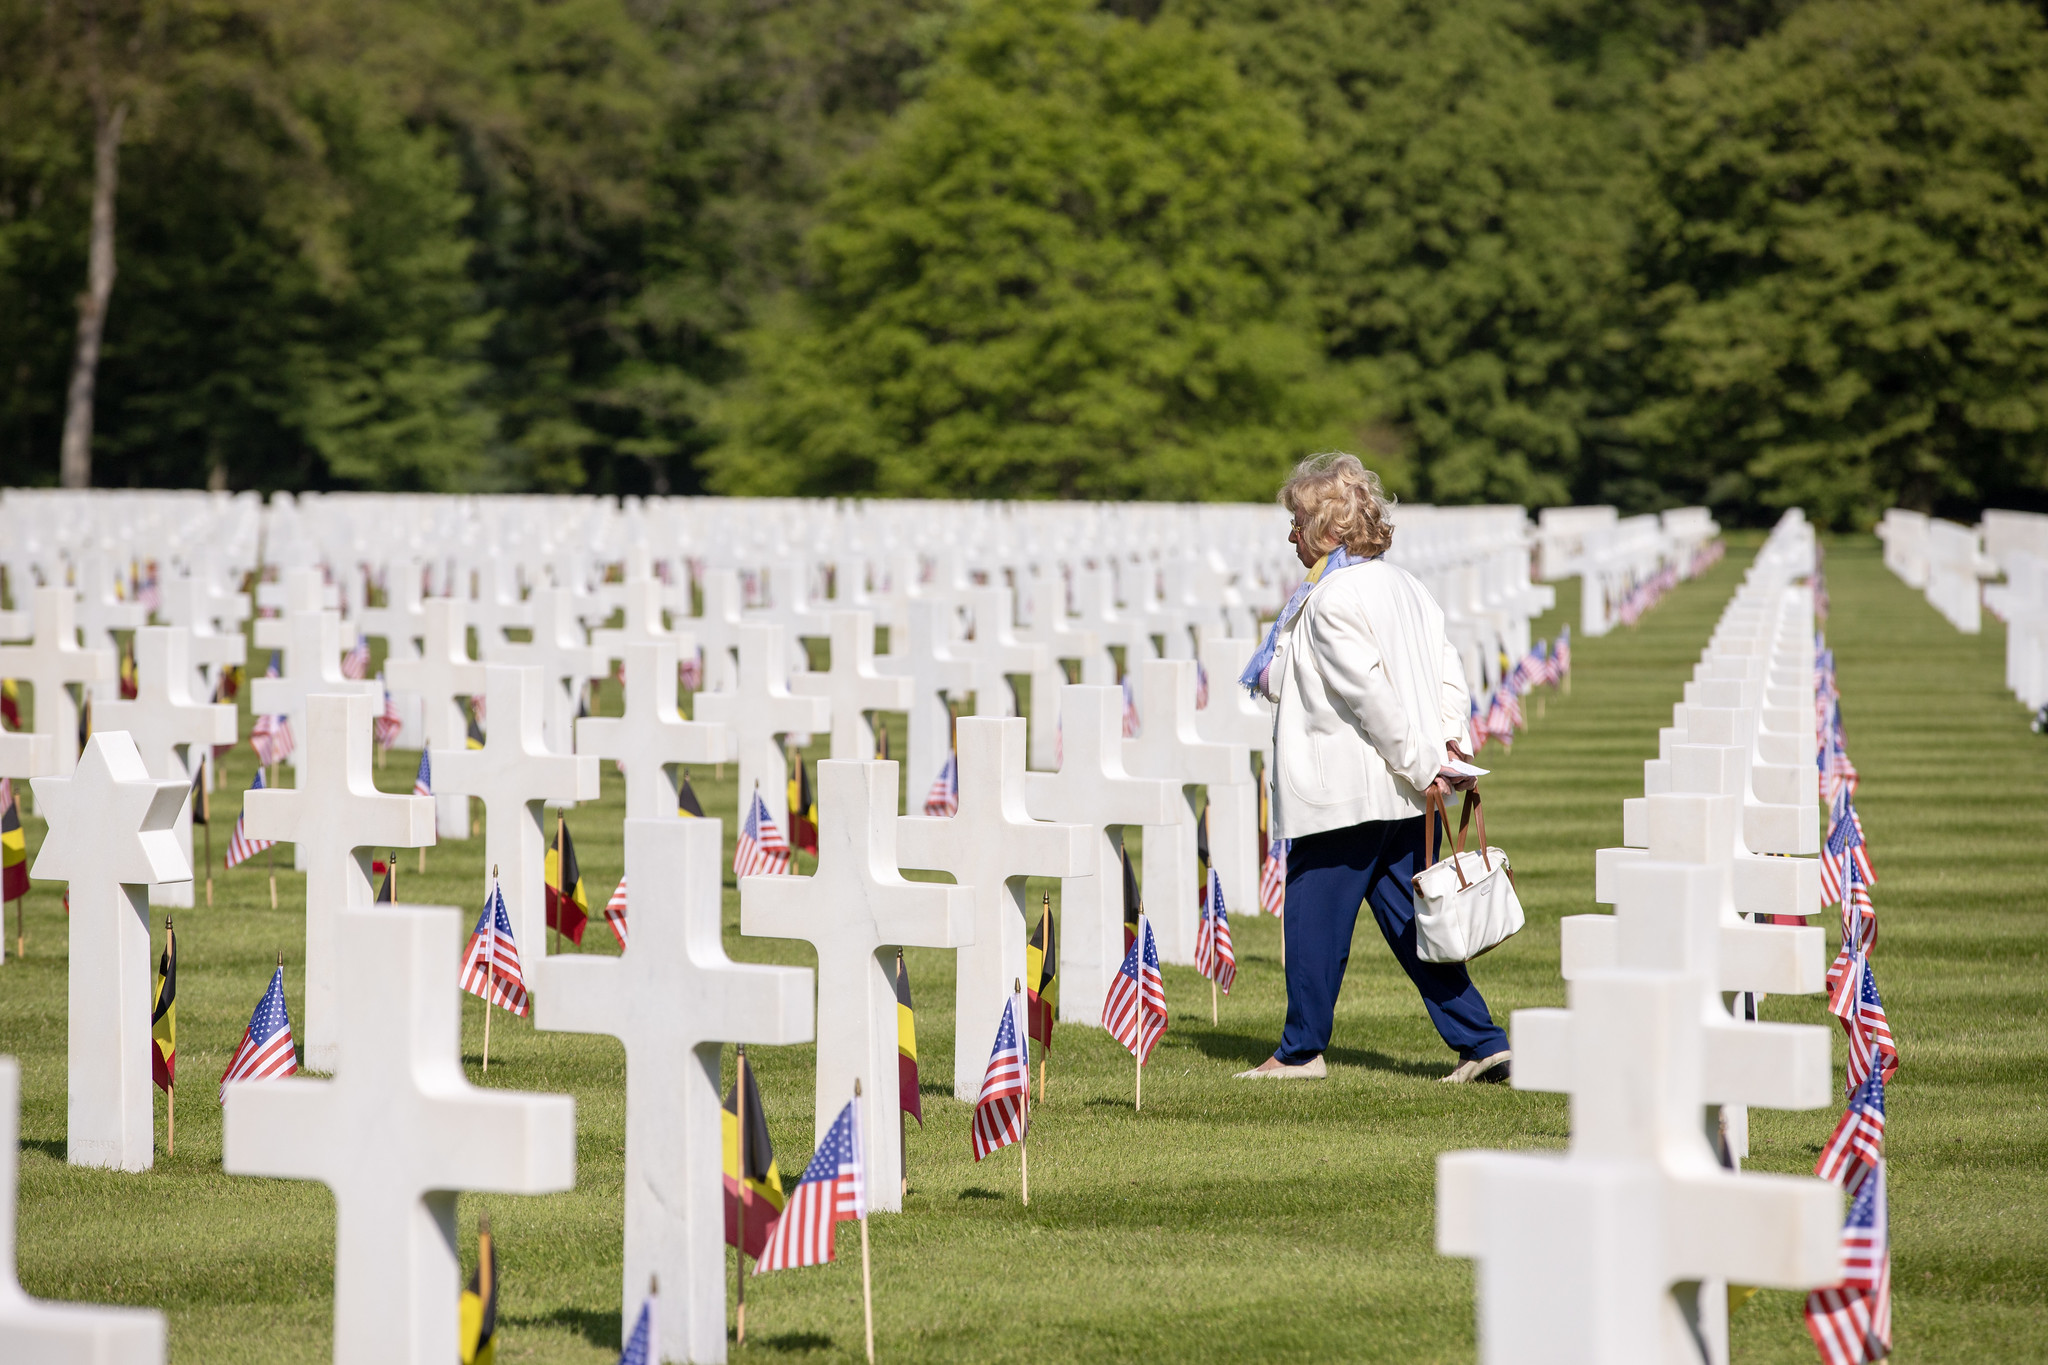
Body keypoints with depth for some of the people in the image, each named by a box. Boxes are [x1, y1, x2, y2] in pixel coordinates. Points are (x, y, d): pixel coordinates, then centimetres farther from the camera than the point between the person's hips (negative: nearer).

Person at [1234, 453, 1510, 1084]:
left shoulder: (1331, 600, -14)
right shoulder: (1404, 585, 13)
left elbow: (1369, 694, -20)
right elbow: (1450, 673, 11)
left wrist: (1420, 763, -17)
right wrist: (1447, 741, 3)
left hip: (1341, 790, -8)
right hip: (1403, 794, 8)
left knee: (1315, 918, 4)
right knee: (1411, 921, 10)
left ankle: (1301, 1049, 13)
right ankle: (1481, 1042, 4)